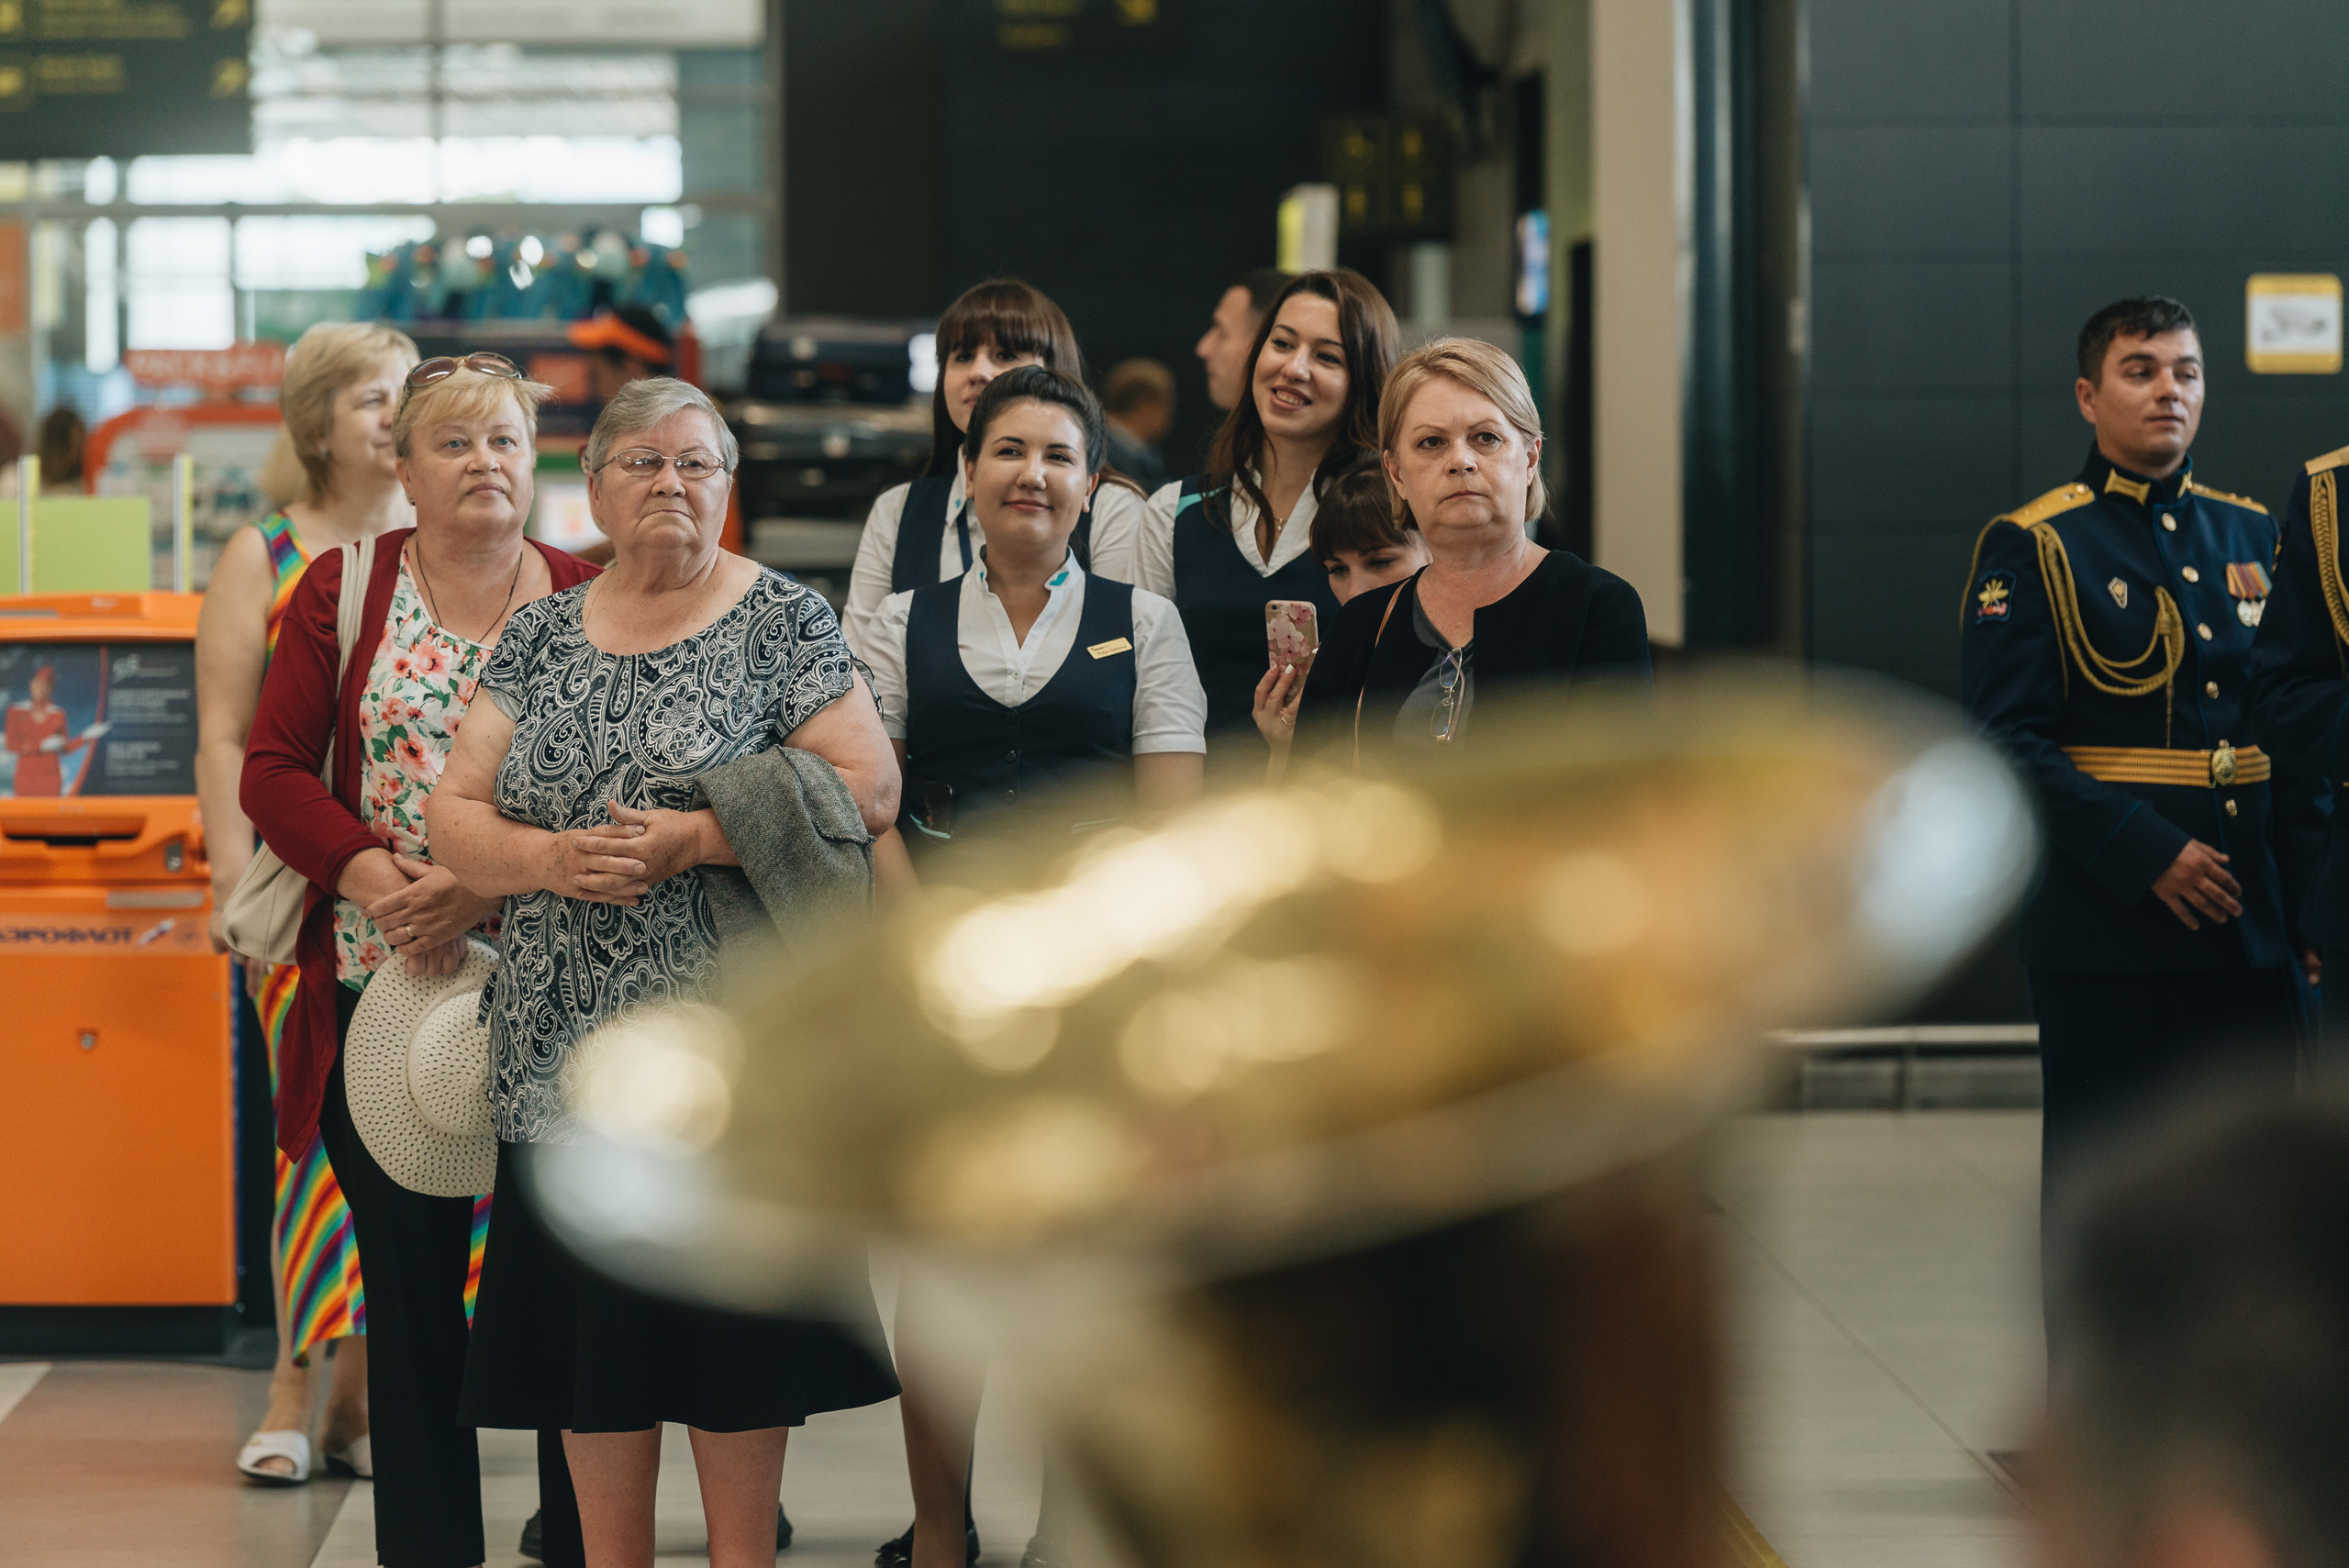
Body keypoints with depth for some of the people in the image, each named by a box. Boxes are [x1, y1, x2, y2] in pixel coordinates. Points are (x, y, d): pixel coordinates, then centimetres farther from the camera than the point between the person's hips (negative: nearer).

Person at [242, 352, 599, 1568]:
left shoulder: (587, 604, 4)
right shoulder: (344, 594, 7)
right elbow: (272, 767, 3)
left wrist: (494, 881, -17)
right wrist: (374, 875, -13)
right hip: (381, 983, 1)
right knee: (410, 1281, 6)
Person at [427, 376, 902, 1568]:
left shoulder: (783, 621, 2)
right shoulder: (540, 635, 12)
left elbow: (868, 787, -8)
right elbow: (454, 815, 8)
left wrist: (695, 840, -16)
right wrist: (554, 858, -12)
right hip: (568, 1050, 3)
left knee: (736, 1337, -1)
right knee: (591, 1329, 5)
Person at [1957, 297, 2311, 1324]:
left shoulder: (2252, 535, 13)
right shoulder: (2033, 548, -3)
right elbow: (2009, 740, -11)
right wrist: (2149, 856, -18)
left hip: (2251, 926, 5)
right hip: (2107, 927, -5)